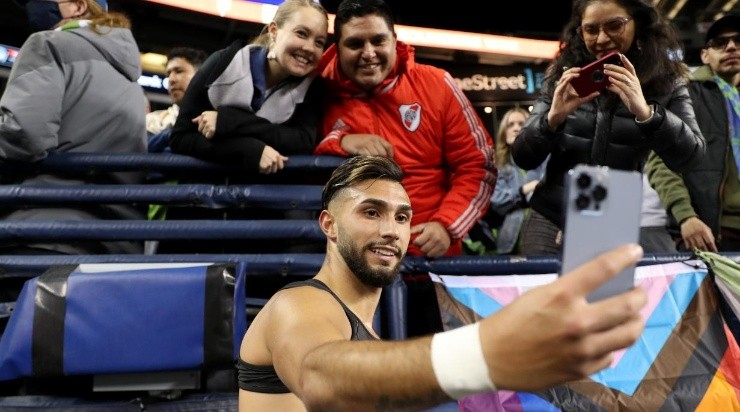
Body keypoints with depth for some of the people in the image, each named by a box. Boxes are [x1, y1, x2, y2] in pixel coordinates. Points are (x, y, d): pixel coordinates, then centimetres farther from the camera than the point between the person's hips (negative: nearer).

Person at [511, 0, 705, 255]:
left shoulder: (666, 81, 0)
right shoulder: (562, 76, -1)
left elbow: (689, 158, -12)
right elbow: (523, 159, -4)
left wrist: (645, 112, -27)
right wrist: (553, 117, -23)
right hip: (551, 222, 0)